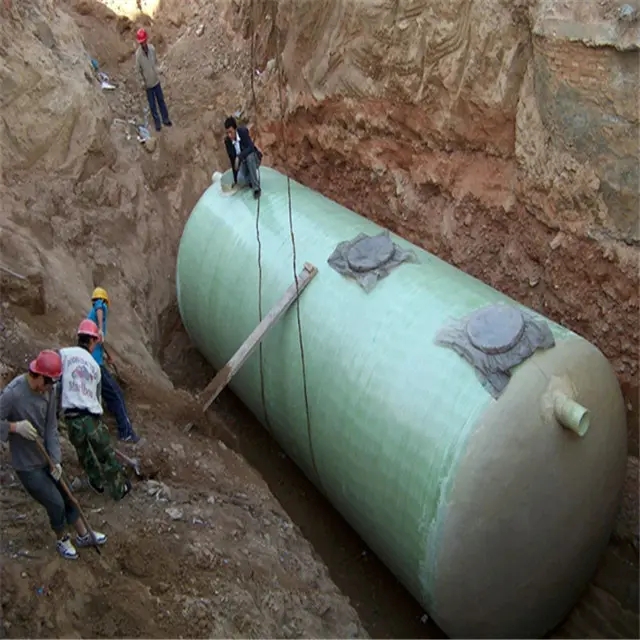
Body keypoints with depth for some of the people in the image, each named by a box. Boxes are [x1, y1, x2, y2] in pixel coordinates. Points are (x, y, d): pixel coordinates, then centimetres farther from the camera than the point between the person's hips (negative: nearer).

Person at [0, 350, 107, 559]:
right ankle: (62, 540, 30)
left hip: (46, 458, 6)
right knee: (56, 503, 1)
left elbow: (51, 427, -5)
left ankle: (83, 536, 36)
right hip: (26, 464, -6)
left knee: (67, 496, 17)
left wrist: (55, 459, -11)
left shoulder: (49, 391, -10)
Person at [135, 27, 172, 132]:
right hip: (148, 83, -3)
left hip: (156, 80, 3)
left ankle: (165, 119, 35)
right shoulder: (138, 54, -24)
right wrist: (143, 81, -6)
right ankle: (157, 122, 29)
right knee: (152, 105, 12)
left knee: (161, 100, 18)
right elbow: (138, 69, -10)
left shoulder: (152, 48, -15)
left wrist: (157, 73, 6)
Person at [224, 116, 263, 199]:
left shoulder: (243, 131, -22)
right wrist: (235, 179, -7)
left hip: (253, 158, -2)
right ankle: (253, 177, 9)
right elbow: (232, 159, -8)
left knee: (249, 157, -40)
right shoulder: (227, 140, -13)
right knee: (241, 181, -29)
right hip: (243, 162, 2)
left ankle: (256, 187, -31)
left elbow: (251, 148, -32)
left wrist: (239, 157, -44)